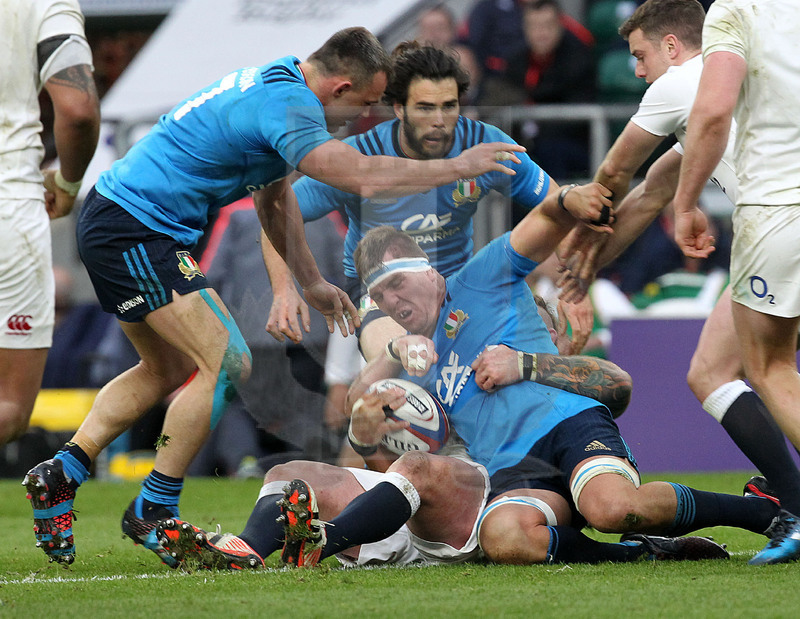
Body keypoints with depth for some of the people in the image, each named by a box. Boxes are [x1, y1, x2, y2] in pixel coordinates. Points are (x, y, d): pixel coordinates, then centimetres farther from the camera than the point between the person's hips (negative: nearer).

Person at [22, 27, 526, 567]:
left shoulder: (274, 85, 13)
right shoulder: (287, 106, -21)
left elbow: (276, 198, 25)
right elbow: (362, 177, -30)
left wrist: (312, 283, 27)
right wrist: (458, 167, -19)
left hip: (115, 223, 11)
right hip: (136, 232, -11)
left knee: (168, 369, 21)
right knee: (227, 364, -12)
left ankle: (62, 474, 19)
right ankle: (152, 513, -4)